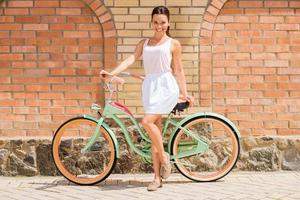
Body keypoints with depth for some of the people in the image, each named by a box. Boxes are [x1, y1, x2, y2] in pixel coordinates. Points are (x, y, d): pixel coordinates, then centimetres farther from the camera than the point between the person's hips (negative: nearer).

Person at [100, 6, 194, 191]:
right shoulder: (144, 43, 15)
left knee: (147, 121, -23)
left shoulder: (173, 44, 6)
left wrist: (184, 93, 2)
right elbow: (131, 59, 1)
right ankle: (157, 178, 7)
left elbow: (178, 70, 7)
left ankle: (164, 156, -1)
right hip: (149, 86, 4)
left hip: (166, 85, -4)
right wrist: (112, 73, -15)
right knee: (155, 130, 3)